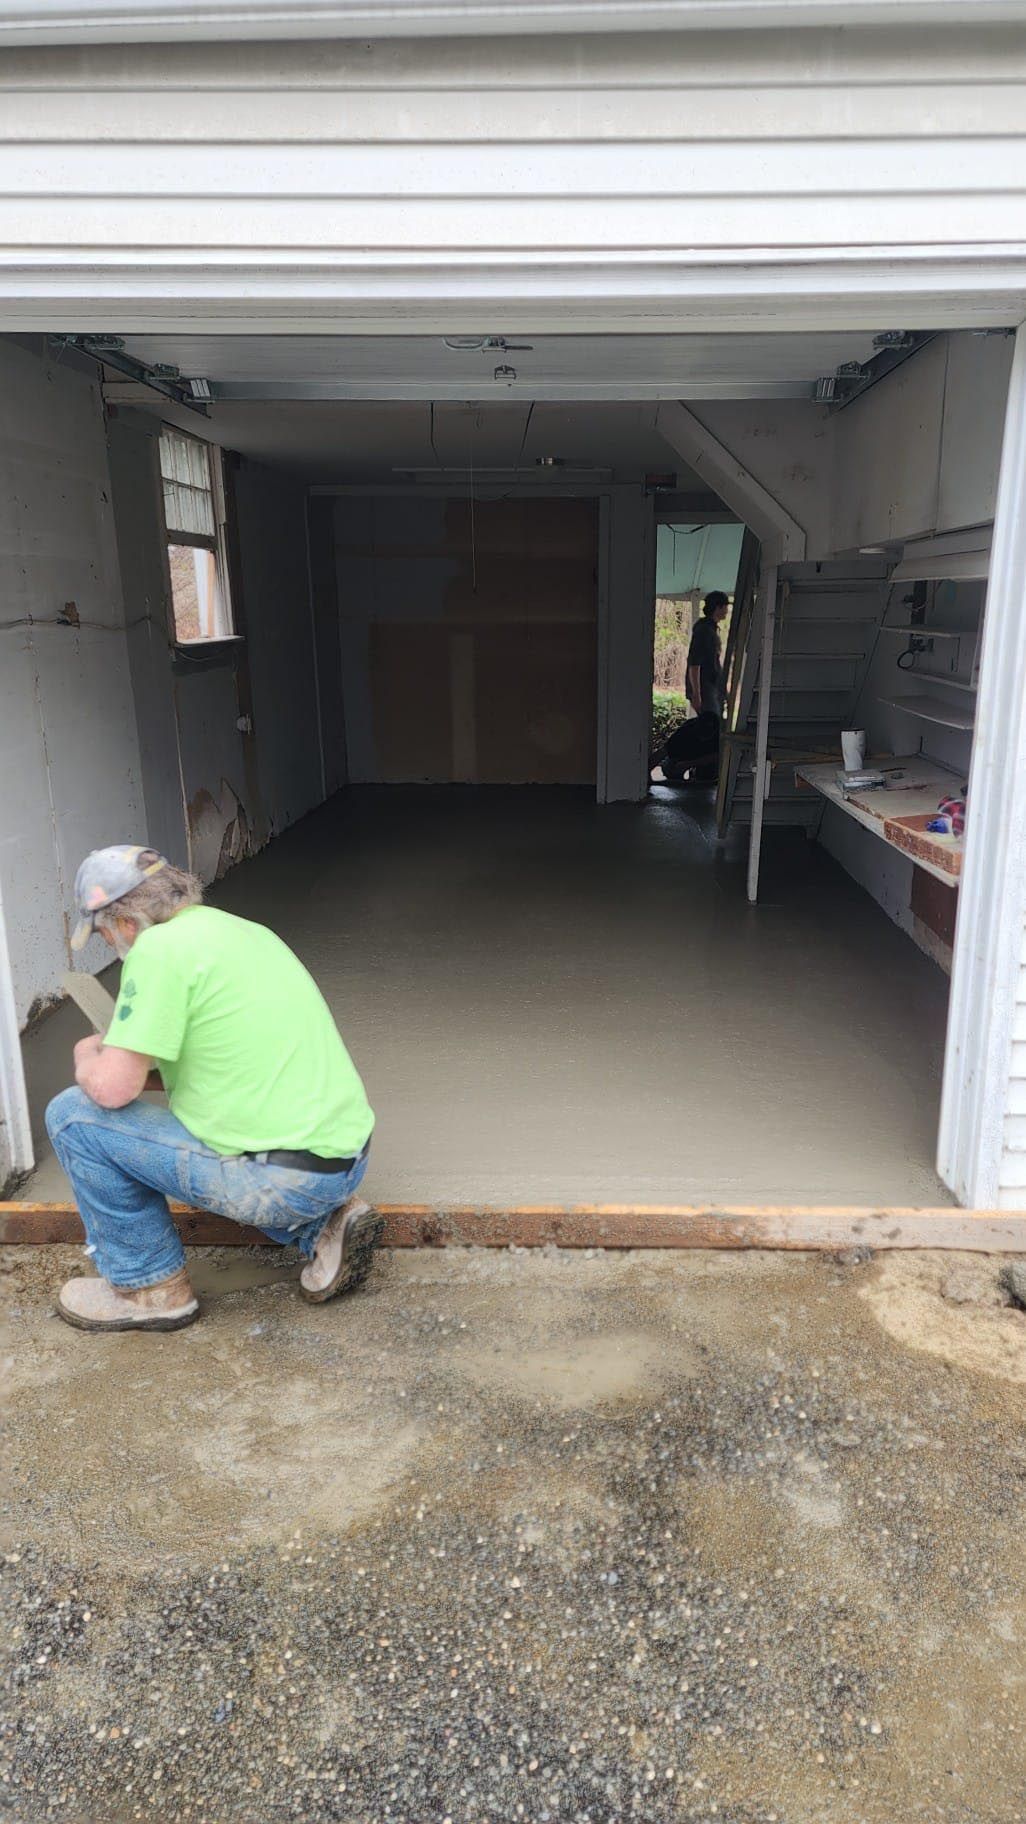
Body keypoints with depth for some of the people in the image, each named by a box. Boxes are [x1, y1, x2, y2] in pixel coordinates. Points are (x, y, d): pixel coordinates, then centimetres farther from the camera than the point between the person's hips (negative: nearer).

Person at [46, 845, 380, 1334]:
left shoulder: (160, 948, -12)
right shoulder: (247, 930, 14)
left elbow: (113, 1088, -14)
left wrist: (87, 1060, 9)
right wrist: (151, 1068, 28)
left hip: (283, 1181, -8)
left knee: (74, 1115, 1)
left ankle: (150, 1287, 13)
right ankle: (322, 1225, 16)